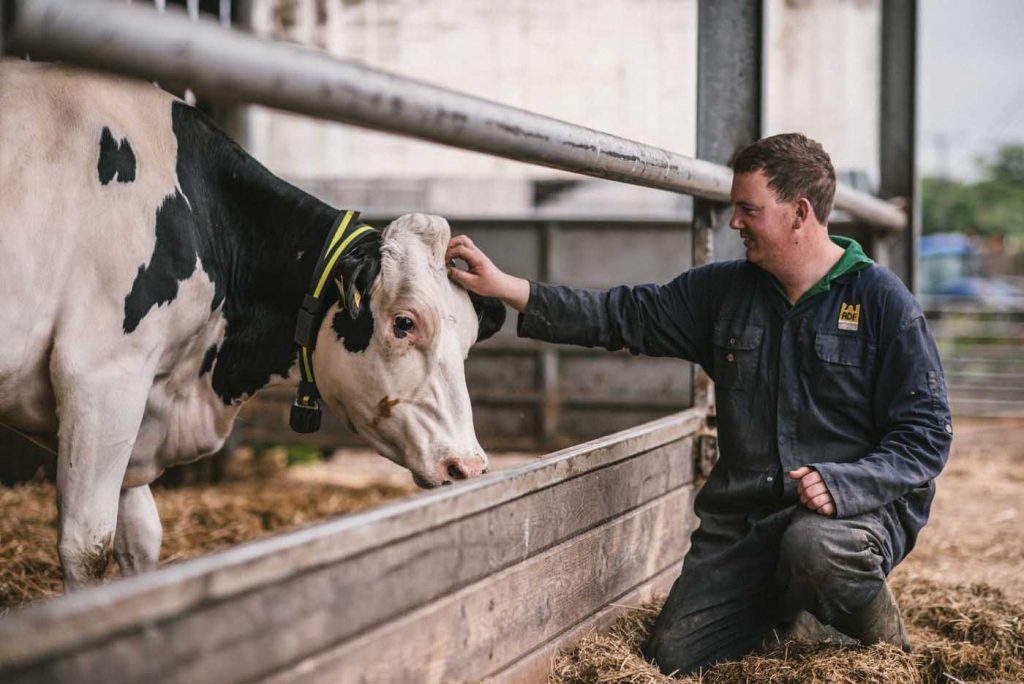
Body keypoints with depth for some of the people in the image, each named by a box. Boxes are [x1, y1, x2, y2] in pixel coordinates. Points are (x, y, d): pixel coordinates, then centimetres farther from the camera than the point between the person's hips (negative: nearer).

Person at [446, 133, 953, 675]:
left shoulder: (882, 300, -6)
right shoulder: (725, 291, 8)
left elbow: (925, 433, -8)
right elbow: (625, 315, 7)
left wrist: (841, 484, -25)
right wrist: (507, 288, -2)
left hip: (859, 504, -5)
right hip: (743, 517, 5)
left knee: (813, 546, -39)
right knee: (671, 657, -4)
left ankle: (883, 641, -4)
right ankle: (794, 611, 23)